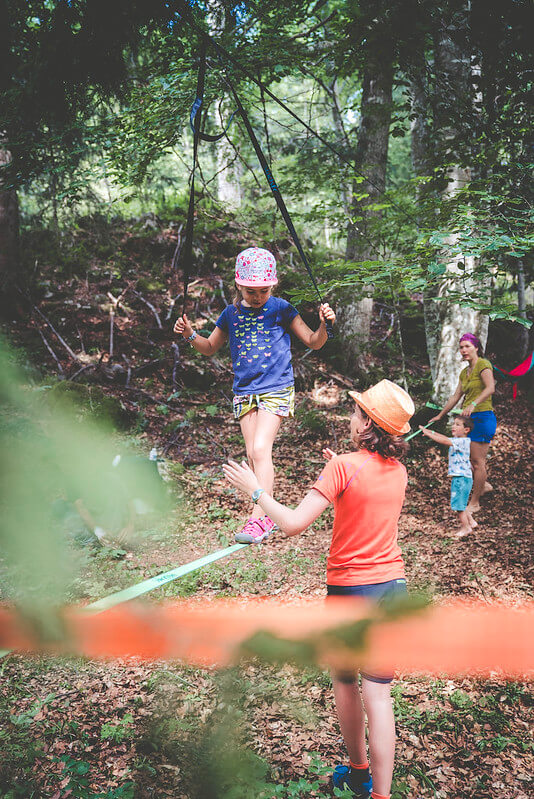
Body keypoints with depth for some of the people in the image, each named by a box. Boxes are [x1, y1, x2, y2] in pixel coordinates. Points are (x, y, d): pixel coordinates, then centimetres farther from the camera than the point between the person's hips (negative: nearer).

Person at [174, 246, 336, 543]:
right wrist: (190, 335, 3)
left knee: (260, 448, -17)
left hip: (277, 390, -4)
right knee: (253, 455, 3)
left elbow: (313, 343, 4)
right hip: (244, 392, 4)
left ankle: (258, 518, -11)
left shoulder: (281, 308, -1)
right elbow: (211, 347, 21)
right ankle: (268, 515, 16)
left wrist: (325, 325, -16)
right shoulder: (231, 313, 8)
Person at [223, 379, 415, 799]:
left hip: (350, 588, -4)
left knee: (345, 680, 19)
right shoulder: (398, 470, 2)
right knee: (379, 694, 6)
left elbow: (293, 523, -21)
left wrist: (255, 489, -9)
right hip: (393, 585, 4)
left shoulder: (344, 466, -17)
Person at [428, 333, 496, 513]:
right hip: (470, 418, 9)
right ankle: (483, 485, 37)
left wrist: (473, 404, -35)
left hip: (482, 417, -9)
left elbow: (490, 388, -24)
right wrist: (440, 415, 28)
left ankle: (475, 503, 6)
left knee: (477, 461, -3)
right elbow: (455, 397, 23)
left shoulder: (483, 364, -9)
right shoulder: (465, 372, 15)